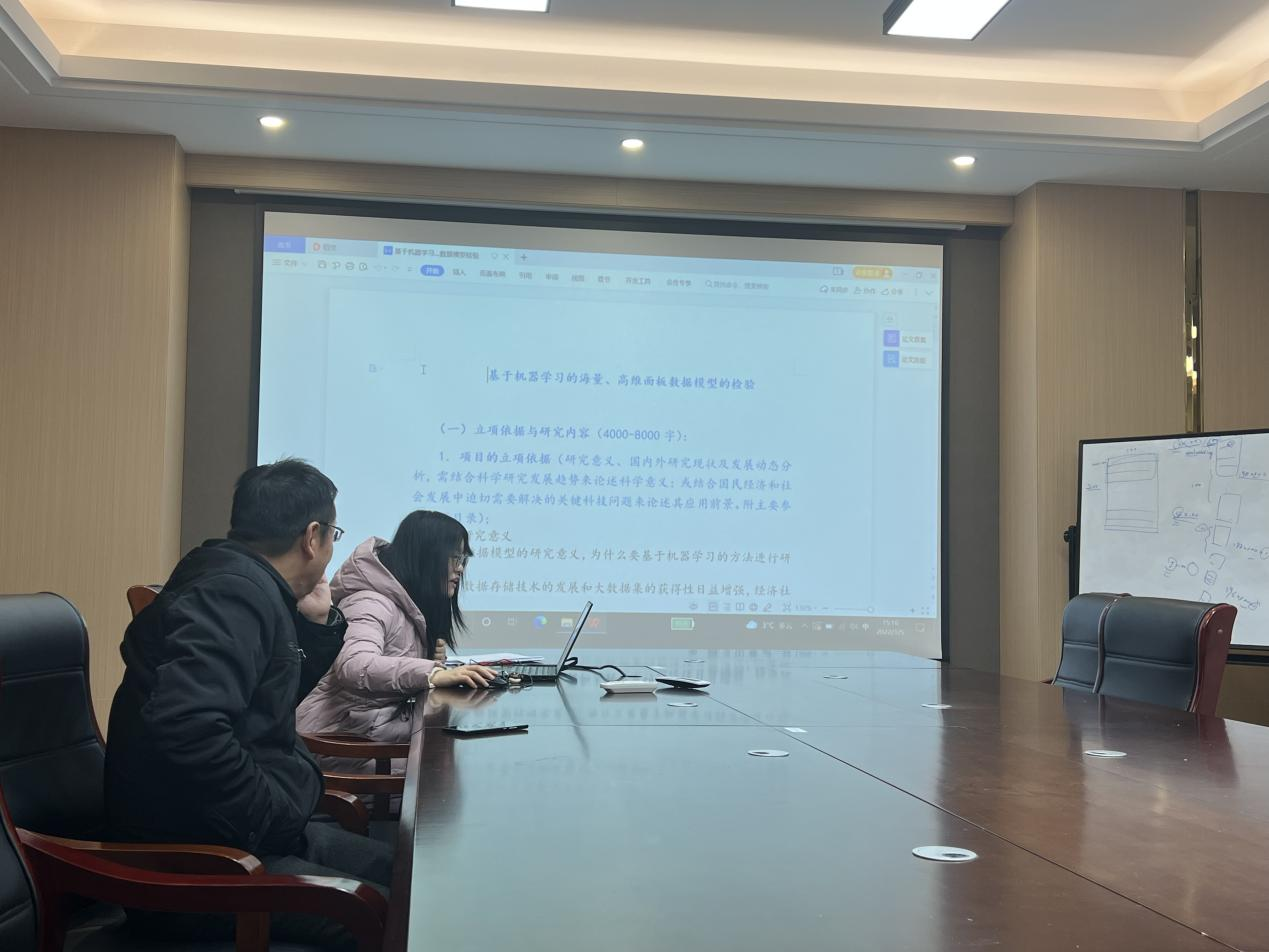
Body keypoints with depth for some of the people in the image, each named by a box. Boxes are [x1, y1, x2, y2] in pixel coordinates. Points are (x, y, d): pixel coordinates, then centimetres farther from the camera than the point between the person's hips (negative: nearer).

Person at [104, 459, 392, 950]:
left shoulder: (247, 585, 11)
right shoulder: (236, 592, -20)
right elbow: (187, 731, -35)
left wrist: (317, 623, 12)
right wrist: (279, 821, -23)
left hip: (239, 834, 11)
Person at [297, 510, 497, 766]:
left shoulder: (407, 605, 12)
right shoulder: (372, 603, -18)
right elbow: (353, 666, -36)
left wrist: (430, 659, -6)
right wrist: (433, 674, -45)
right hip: (340, 736, -9)